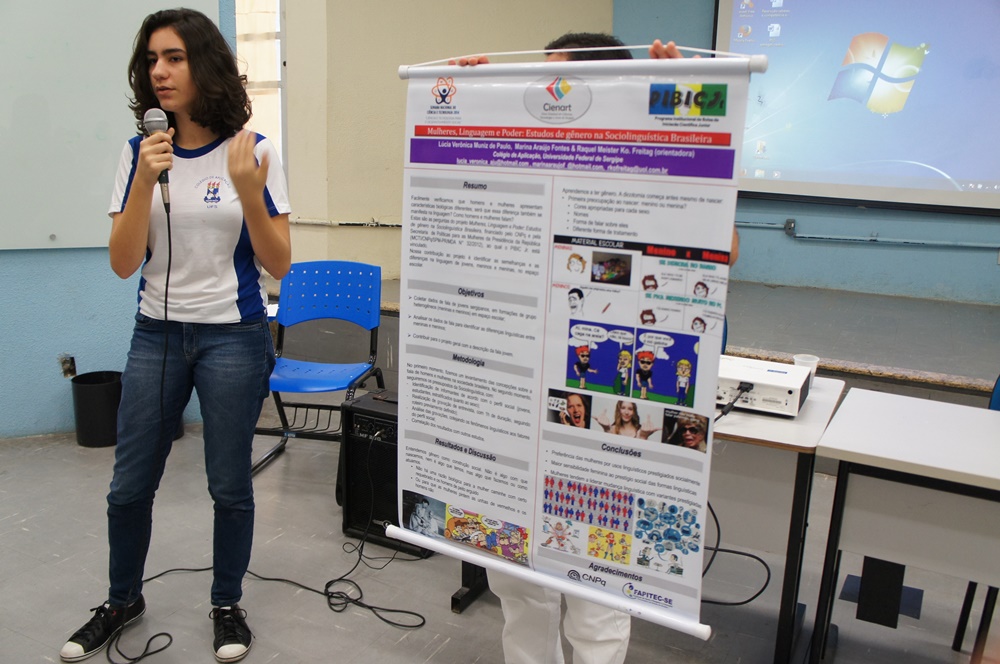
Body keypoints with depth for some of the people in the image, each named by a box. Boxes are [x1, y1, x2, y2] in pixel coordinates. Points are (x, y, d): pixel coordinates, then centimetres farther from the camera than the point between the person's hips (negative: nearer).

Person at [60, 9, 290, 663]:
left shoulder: (252, 151, -7)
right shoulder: (140, 153, 1)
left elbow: (278, 264, -8)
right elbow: (123, 263, -6)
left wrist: (249, 193, -24)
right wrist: (147, 181, -18)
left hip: (233, 335, -3)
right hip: (157, 333, 3)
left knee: (229, 485, 8)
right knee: (130, 485, 12)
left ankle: (228, 604, 31)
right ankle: (122, 601, 38)